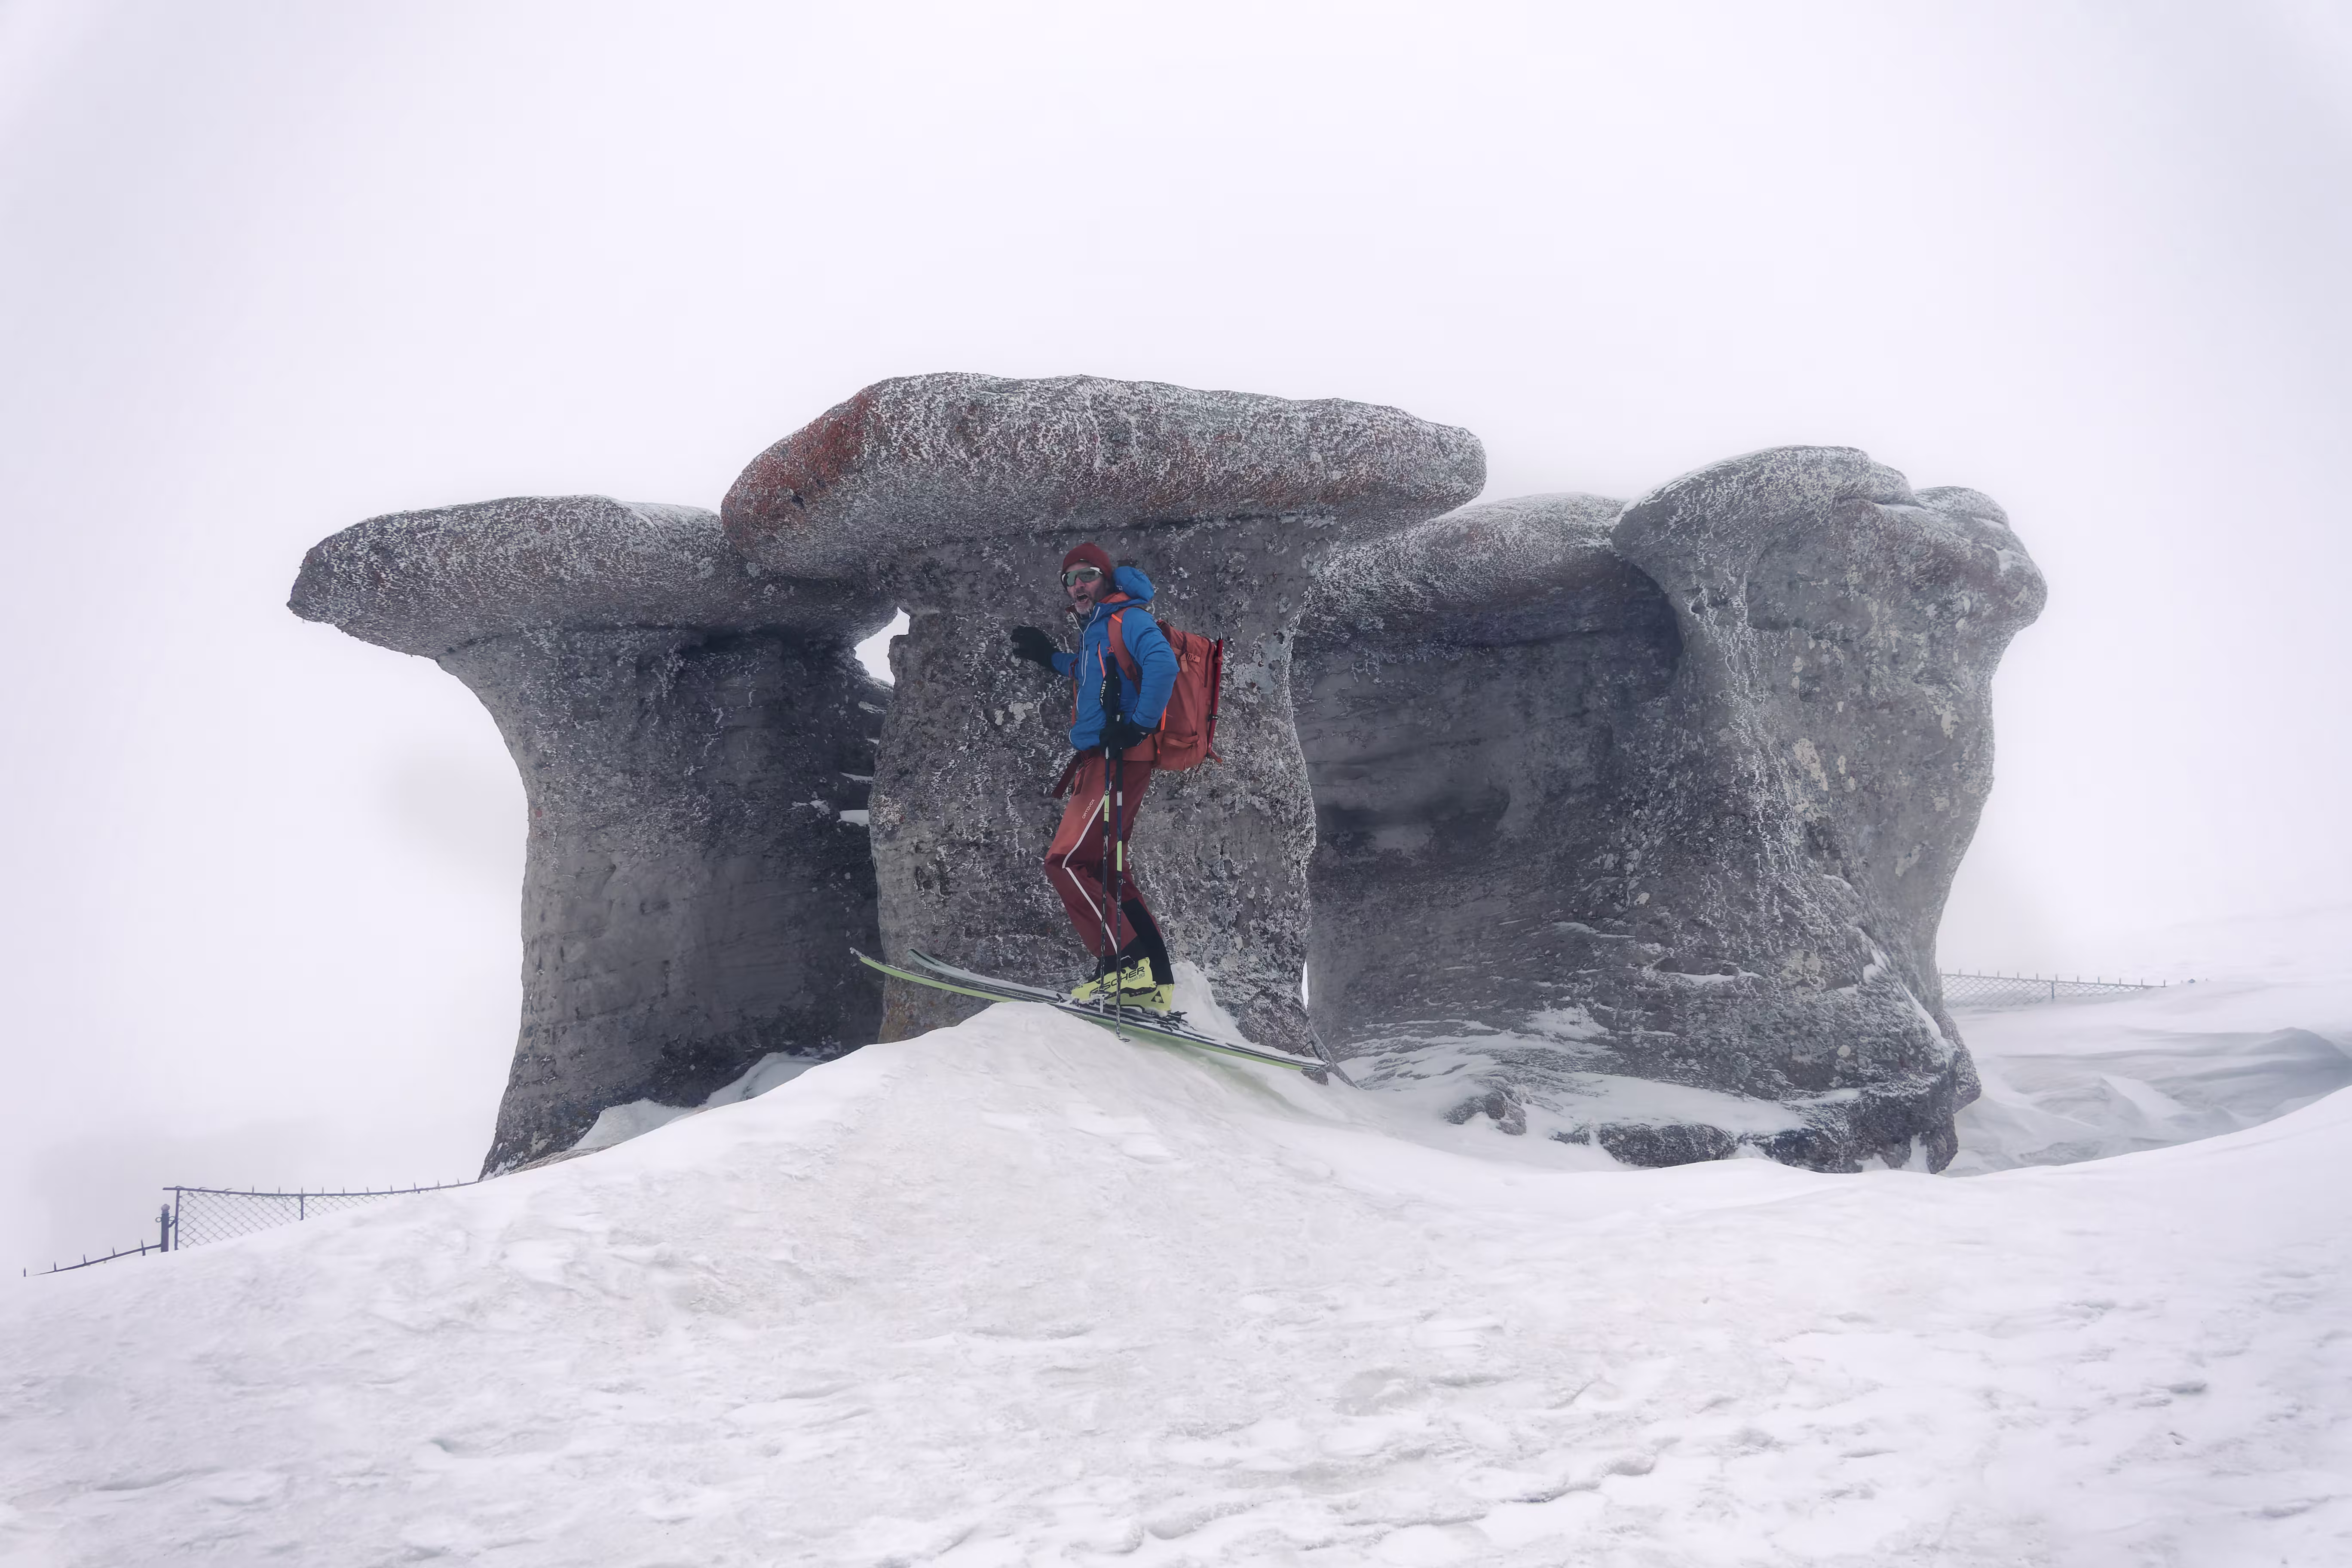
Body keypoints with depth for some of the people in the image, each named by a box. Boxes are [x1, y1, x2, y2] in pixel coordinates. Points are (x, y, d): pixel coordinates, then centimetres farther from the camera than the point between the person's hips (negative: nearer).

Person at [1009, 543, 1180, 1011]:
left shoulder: (1126, 618, -5)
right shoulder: (1094, 632, 24)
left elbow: (1162, 663, -24)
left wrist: (1140, 725, -25)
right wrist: (1052, 659, 43)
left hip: (1118, 759, -10)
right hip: (1100, 762, 10)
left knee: (1066, 860, -16)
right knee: (1105, 872, 9)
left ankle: (1127, 964, -20)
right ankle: (1153, 982, 8)